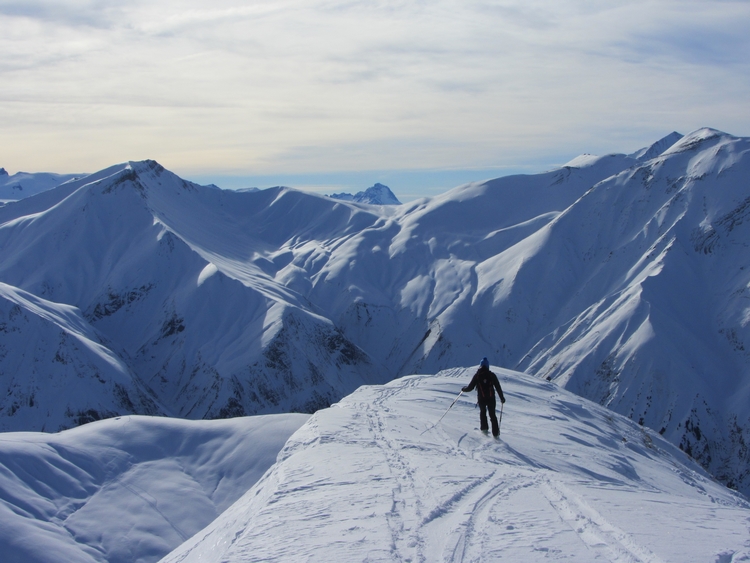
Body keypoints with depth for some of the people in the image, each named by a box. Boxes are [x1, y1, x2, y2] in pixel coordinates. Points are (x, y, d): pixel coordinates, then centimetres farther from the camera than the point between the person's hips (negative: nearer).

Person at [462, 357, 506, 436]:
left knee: (482, 412, 26)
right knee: (492, 414, 10)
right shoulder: (492, 375, 1)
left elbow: (470, 387, -2)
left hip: (481, 398, 0)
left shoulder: (477, 375, -2)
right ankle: (495, 433, 4)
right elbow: (498, 387, 2)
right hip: (491, 398, 0)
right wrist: (502, 397, 11)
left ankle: (484, 428, 15)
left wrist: (464, 389, 19)